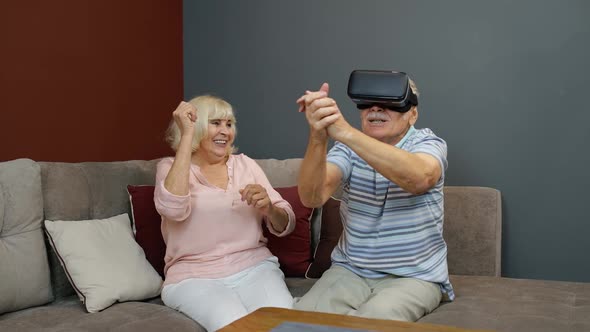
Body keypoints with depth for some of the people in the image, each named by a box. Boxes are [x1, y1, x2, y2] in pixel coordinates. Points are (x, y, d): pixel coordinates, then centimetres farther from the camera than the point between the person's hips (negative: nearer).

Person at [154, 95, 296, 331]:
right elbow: (173, 208, -21)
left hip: (255, 268, 3)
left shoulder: (244, 164, 13)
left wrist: (268, 207, -14)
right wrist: (187, 134, -15)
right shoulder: (170, 167, 4)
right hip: (195, 278, -3)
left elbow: (285, 225, 11)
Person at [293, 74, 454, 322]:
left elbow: (420, 179, -34)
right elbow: (312, 198, -17)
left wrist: (344, 131, -43)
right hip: (350, 270, 3)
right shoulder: (349, 148, 0)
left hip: (414, 276, -2)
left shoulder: (428, 143, -7)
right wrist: (318, 139, -37)